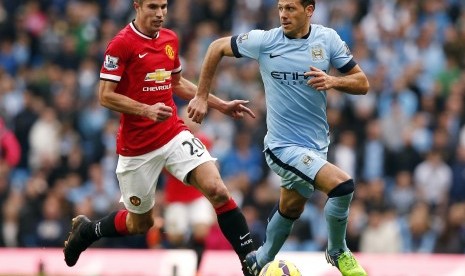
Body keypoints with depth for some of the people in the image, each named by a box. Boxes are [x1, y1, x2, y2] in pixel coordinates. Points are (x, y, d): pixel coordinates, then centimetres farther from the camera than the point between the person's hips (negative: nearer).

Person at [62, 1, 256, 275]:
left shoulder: (170, 39, 6)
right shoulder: (122, 43, -13)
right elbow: (106, 96, -15)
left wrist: (222, 105, 19)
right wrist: (146, 110, -28)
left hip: (174, 134, 4)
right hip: (136, 147, -4)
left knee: (216, 189, -18)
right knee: (141, 223, 10)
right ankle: (86, 230, 39)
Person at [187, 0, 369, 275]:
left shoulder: (327, 39, -4)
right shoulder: (264, 40, -12)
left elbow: (362, 83, 0)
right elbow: (218, 47, 3)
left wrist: (333, 81, -20)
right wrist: (202, 96, 2)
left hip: (317, 144, 5)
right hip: (284, 146, -5)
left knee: (291, 209, 22)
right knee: (343, 185, -22)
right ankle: (338, 252, 2)